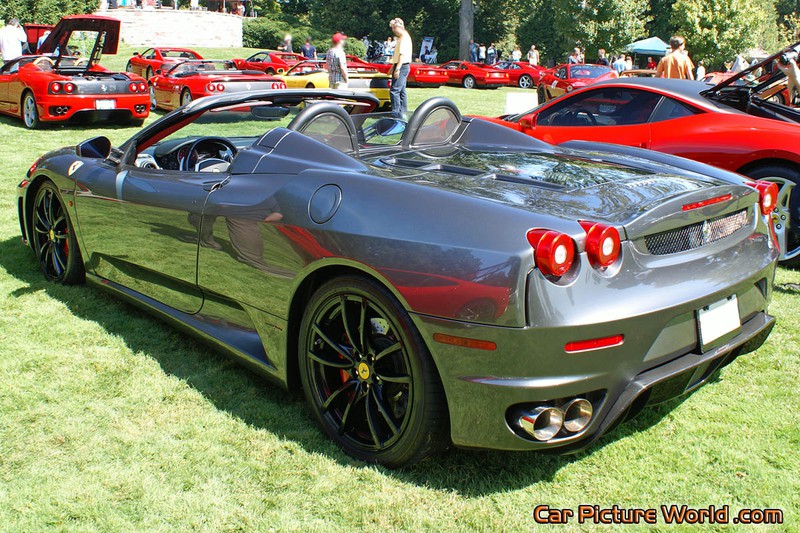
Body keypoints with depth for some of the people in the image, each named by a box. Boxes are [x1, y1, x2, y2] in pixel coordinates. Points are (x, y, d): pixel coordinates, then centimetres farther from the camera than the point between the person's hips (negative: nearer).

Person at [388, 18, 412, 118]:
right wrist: (393, 67, 25)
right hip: (401, 67, 11)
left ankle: (396, 113, -14)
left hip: (402, 67, -11)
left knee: (394, 90, -13)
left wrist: (397, 69, -25)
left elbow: (402, 55, -22)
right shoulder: (401, 38, 18)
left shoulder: (404, 38, -15)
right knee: (401, 91, 13)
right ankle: (403, 112, 18)